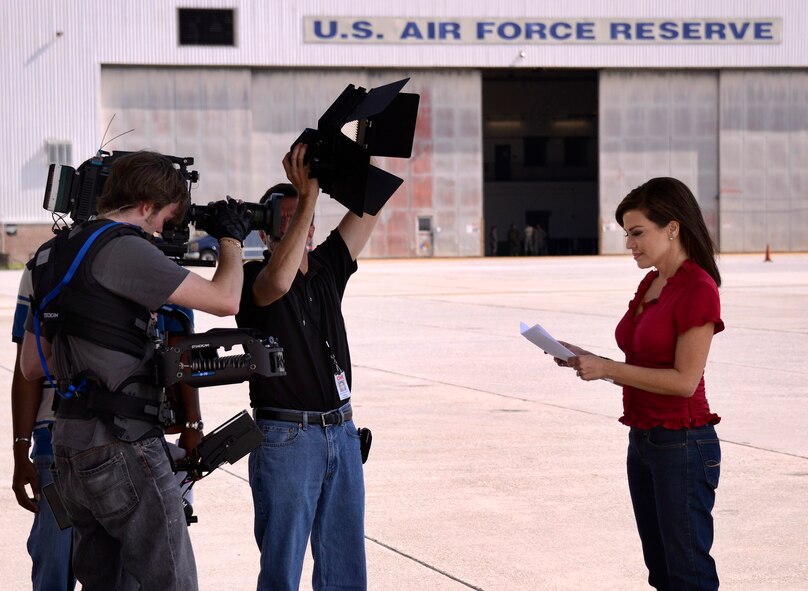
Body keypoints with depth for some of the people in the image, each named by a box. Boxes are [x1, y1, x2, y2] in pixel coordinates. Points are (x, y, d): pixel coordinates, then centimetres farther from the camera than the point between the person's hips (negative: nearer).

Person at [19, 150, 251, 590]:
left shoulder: (56, 253, 15)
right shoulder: (121, 249, -13)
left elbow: (31, 367, 20)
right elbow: (225, 300, -14)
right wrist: (231, 239, 5)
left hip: (72, 442, 9)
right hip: (122, 446, -9)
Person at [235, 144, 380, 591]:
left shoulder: (326, 267, 11)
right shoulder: (253, 278, -6)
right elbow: (279, 281, -29)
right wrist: (308, 197, -27)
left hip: (341, 432, 6)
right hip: (285, 437, -6)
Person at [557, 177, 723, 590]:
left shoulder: (698, 290, -15)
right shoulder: (650, 284, 11)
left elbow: (684, 379, -19)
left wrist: (607, 369, -17)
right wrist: (587, 360, 1)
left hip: (682, 444, -9)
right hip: (643, 442, 9)